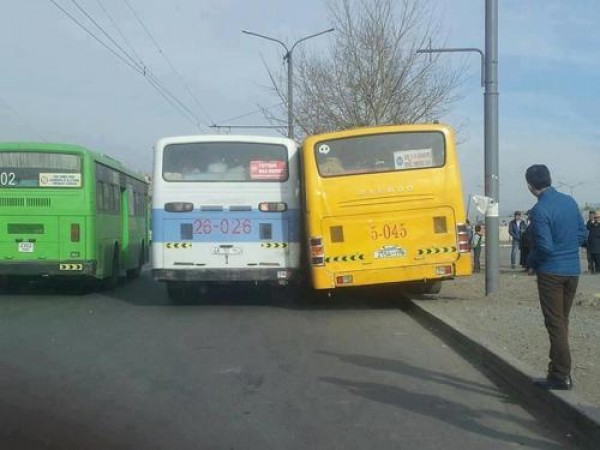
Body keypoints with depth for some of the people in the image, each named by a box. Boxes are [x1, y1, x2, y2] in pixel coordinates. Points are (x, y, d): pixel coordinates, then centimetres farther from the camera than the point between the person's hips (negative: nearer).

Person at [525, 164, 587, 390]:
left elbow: (545, 247, -20)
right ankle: (558, 367, 25)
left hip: (551, 272, -7)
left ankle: (561, 377, 2)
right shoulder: (570, 201, 3)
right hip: (573, 271, 7)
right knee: (562, 321, 17)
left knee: (555, 323, 0)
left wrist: (531, 261, -2)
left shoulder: (539, 211, -18)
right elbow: (583, 233, 10)